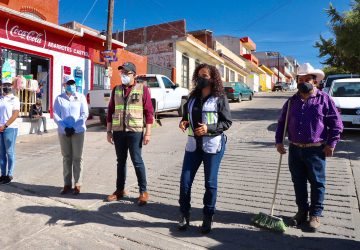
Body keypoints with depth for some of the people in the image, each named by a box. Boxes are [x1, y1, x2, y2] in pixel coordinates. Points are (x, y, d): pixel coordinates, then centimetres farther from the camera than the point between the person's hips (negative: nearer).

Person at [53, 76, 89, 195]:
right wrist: (65, 128, -12)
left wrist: (74, 128, -11)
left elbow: (85, 114, -3)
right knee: (66, 157, 6)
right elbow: (56, 115, 1)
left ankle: (77, 184, 6)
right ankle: (67, 184, 14)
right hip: (63, 131, 2)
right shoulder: (59, 98, 7)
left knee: (77, 157, 0)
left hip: (78, 131, -1)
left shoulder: (81, 97, 4)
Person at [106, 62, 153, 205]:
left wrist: (148, 132, -10)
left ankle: (143, 191, 13)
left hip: (135, 131, -4)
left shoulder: (142, 89, -2)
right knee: (121, 161, 13)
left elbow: (149, 112, -5)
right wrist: (109, 131, 9)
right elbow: (110, 111, 12)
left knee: (137, 161, 0)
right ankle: (120, 190, 26)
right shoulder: (116, 90, 11)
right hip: (118, 131, 4)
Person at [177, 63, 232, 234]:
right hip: (193, 144, 5)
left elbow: (227, 122, -5)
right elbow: (186, 116, 20)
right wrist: (183, 123, -3)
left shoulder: (220, 98, -3)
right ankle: (184, 215, 22)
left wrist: (209, 128, -19)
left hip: (213, 144, -4)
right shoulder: (193, 97, 12)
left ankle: (208, 217, 24)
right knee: (185, 181, 3)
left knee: (210, 182, 6)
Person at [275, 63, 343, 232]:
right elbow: (282, 122, 13)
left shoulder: (324, 99, -1)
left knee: (317, 183, 7)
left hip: (316, 150, -3)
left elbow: (336, 123, -1)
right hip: (295, 149, 4)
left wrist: (331, 144, -7)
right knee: (298, 182, 12)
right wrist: (279, 141, 4)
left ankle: (315, 214, 22)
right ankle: (302, 211, 29)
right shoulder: (292, 101, 9)